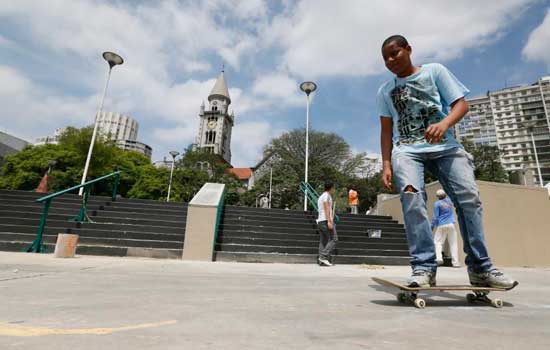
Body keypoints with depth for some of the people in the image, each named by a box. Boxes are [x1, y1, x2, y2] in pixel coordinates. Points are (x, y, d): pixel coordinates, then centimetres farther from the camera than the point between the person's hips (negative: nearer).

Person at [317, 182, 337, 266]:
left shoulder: (321, 196, 25)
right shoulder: (326, 195, -4)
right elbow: (327, 209, -14)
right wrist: (329, 221, -21)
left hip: (320, 221, 9)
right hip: (325, 220, -9)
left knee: (323, 241, 7)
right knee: (334, 239, -7)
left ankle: (321, 261, 3)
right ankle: (324, 256, -14)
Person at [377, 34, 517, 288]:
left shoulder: (434, 70, 12)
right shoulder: (385, 91, 16)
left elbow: (461, 103, 4)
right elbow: (386, 130, 13)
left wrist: (445, 123, -20)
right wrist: (386, 165, 2)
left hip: (444, 147, 0)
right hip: (406, 150, 0)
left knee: (469, 196, -14)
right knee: (411, 194, -27)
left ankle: (480, 268, -1)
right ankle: (423, 267, -27)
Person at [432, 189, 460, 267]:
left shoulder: (437, 203, -1)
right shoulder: (450, 201, 10)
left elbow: (435, 217, -4)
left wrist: (432, 226, 2)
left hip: (441, 226, -4)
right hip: (451, 225, 4)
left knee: (437, 242, -3)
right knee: (453, 243, 6)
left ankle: (439, 258, -22)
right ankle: (455, 262, 5)